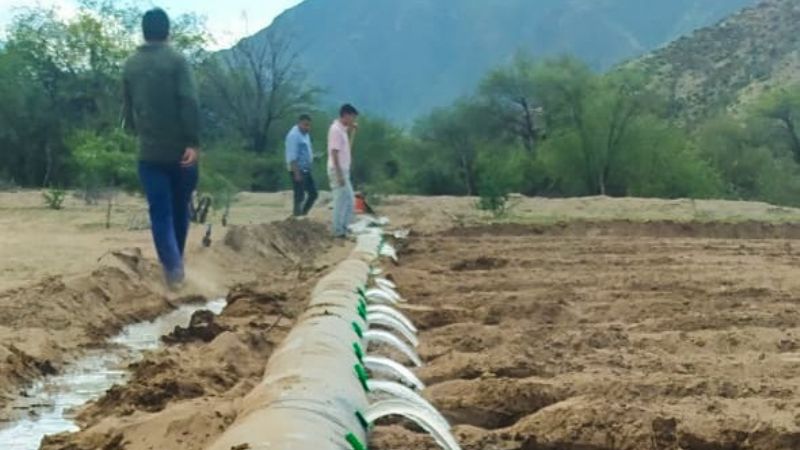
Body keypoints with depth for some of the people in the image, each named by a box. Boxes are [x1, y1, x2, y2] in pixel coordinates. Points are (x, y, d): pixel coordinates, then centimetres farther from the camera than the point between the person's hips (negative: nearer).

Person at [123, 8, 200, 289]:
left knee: (160, 213, 0)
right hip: (180, 149, -2)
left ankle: (173, 267, -14)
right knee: (180, 209, 15)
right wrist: (194, 142, -18)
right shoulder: (177, 60, -5)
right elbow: (189, 103, -17)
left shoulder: (130, 66, 7)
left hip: (149, 152, 2)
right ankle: (177, 261, 26)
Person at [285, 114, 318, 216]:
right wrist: (297, 173, -25)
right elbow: (292, 157, -21)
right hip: (298, 170, -9)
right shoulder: (294, 135, -16)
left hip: (306, 170, 9)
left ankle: (303, 213, 20)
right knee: (300, 196, -5)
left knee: (313, 193, 10)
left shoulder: (305, 134, 13)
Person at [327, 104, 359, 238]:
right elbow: (334, 153, -21)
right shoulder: (336, 129, -17)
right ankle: (339, 231, 1)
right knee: (341, 201, -5)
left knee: (349, 201, 13)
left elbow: (347, 146, 24)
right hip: (338, 171, -10)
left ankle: (344, 229, 19)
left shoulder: (342, 129, 12)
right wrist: (339, 174, -23)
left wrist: (351, 131, 11)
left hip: (343, 170, 10)